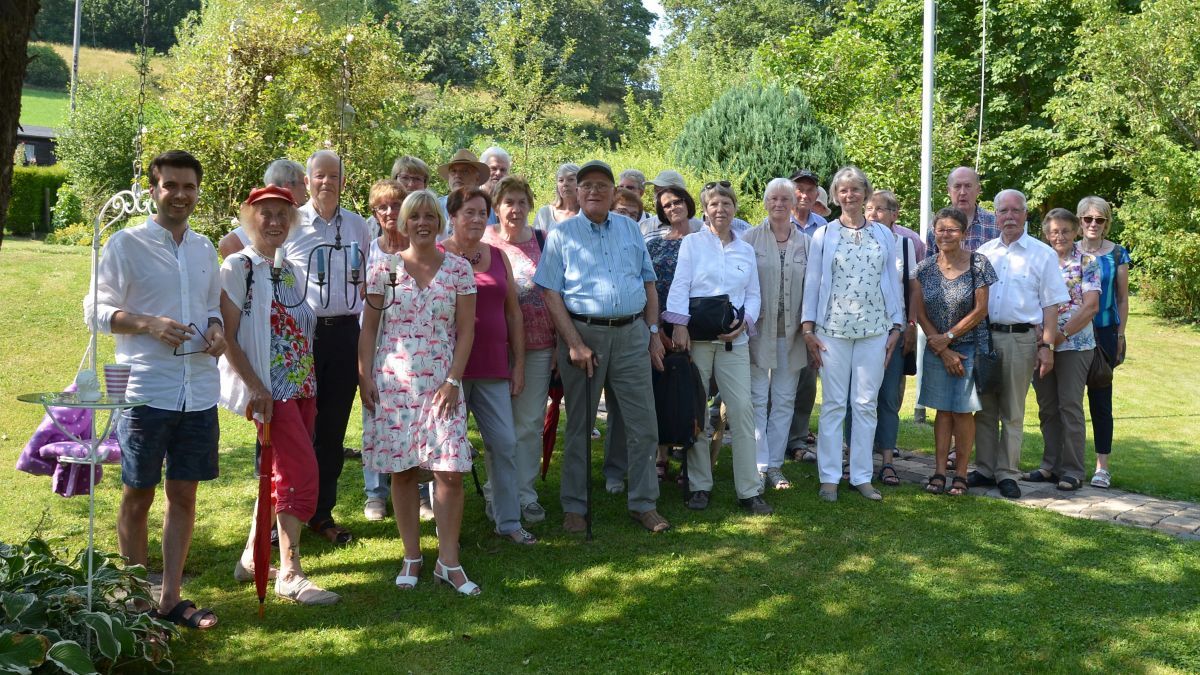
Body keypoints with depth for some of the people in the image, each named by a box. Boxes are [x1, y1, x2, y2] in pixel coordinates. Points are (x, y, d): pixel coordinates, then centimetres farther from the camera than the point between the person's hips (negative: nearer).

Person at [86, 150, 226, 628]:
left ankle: (170, 598, 18)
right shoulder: (126, 244, -4)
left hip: (199, 391, 5)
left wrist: (217, 329, -1)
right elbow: (96, 311, -4)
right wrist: (150, 325, -18)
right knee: (138, 495, 7)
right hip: (145, 389, -5)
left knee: (183, 495, 9)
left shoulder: (204, 249, 12)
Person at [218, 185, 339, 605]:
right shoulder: (239, 267, -8)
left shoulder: (287, 270, 14)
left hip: (301, 385, 8)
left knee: (284, 473, 12)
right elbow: (228, 337, -12)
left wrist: (310, 382, 13)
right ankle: (289, 574, -3)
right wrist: (256, 388, -17)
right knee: (303, 473, -11)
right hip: (270, 390, -8)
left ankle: (252, 556, 25)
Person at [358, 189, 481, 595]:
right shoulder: (384, 269, 4)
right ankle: (411, 557, 18)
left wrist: (453, 380, -6)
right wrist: (364, 376, -2)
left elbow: (466, 330, 2)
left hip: (441, 383, 0)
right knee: (401, 470, 5)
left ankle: (449, 561, 4)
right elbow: (369, 328, 6)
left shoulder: (459, 269, 3)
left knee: (450, 470, -7)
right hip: (392, 381, 1)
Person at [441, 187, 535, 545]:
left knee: (505, 443, 3)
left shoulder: (498, 256, 11)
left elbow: (513, 312, 13)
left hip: (493, 368, 4)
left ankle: (508, 521, 15)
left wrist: (518, 364, 10)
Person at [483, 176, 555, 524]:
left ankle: (526, 493, 15)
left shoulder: (543, 241, 6)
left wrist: (559, 340, 5)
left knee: (531, 421, 5)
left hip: (538, 342, 2)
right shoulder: (484, 244, 0)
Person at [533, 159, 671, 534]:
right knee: (579, 426, 6)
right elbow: (551, 293, -6)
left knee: (643, 424, 3)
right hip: (582, 332, -3)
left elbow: (649, 282, 15)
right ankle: (574, 506, 17)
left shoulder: (630, 229, 12)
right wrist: (574, 344, -13)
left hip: (632, 334, 3)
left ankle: (643, 503, 16)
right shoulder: (561, 234, 1)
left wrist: (653, 333, 6)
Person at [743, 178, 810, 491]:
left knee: (784, 400, 7)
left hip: (792, 333, 3)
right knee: (757, 399, -2)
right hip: (759, 329, -3)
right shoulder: (751, 238, 1)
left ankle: (774, 465, 15)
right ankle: (758, 466, 3)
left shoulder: (805, 243, 8)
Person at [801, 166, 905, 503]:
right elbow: (812, 282, 3)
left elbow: (892, 280, 11)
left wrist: (896, 326, 6)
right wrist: (808, 329, -2)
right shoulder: (823, 235, 4)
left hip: (874, 329, 2)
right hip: (833, 329, -2)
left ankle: (861, 476, 12)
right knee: (833, 404, 1)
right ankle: (829, 477, 7)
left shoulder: (883, 235, 10)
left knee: (866, 404, 5)